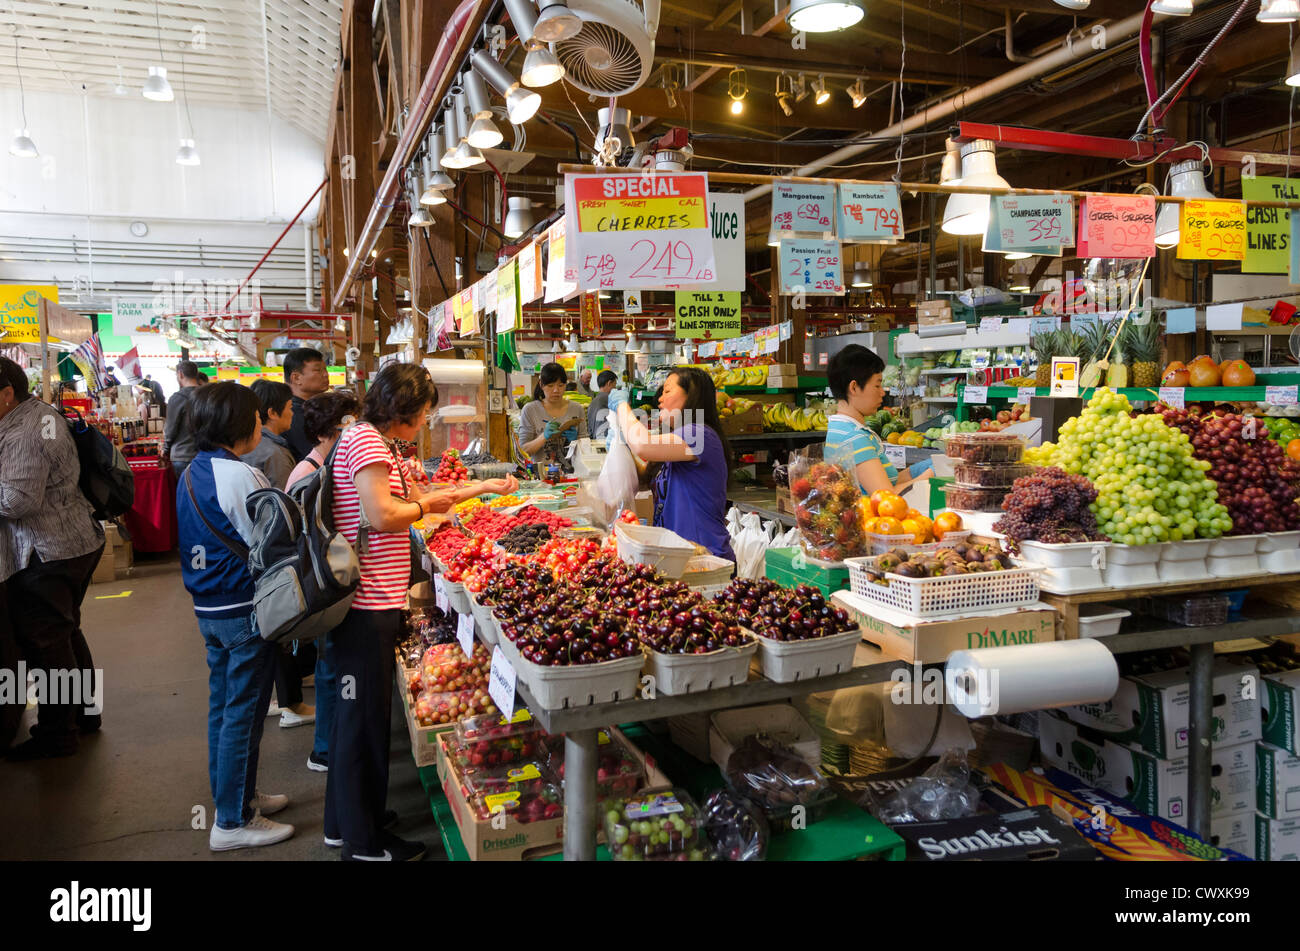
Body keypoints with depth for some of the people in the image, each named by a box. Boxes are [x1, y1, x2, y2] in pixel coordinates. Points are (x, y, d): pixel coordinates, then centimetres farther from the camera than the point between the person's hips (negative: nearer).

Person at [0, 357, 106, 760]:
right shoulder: (42, 412, 12)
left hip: (49, 552, -10)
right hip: (78, 540, 10)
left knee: (44, 641, 1)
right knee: (66, 632, 21)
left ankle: (56, 734, 12)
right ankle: (84, 712, 33)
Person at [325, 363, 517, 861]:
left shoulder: (373, 442, 19)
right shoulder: (365, 440, -14)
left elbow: (414, 498, 22)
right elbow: (383, 515, -22)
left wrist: (484, 486, 20)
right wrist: (427, 504, -5)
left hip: (368, 601, 11)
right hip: (367, 604, -11)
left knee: (358, 712, 19)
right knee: (365, 716, 0)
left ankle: (345, 824, 33)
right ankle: (363, 840, 13)